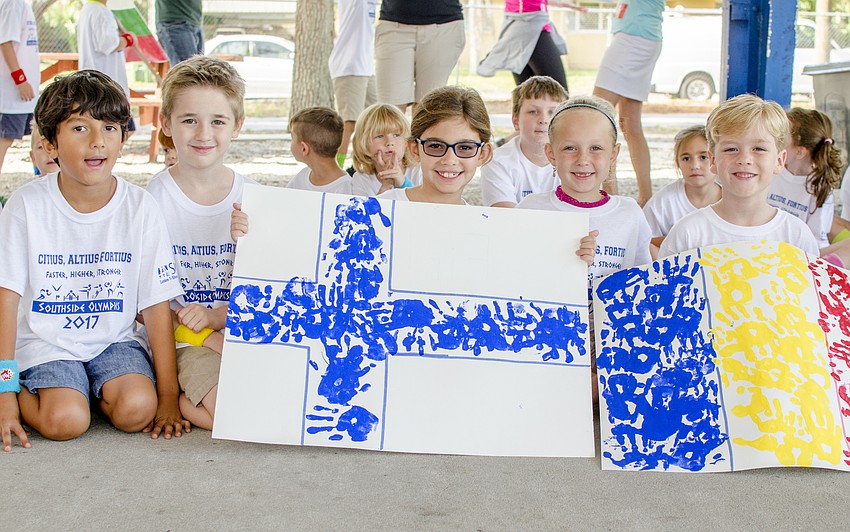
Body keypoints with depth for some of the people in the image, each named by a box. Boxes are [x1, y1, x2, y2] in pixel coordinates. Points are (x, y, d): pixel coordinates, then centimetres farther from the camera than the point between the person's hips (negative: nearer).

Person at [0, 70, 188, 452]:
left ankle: (95, 389, 9)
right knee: (65, 421, -25)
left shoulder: (140, 207, -7)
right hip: (45, 342, -1)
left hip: (116, 338, 1)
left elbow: (157, 305, -6)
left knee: (137, 410, -24)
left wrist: (168, 396, -7)